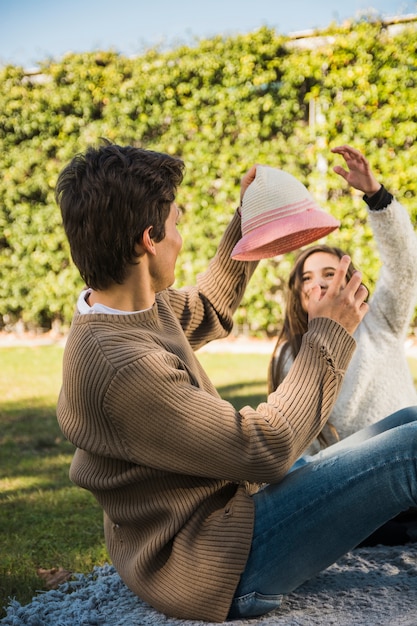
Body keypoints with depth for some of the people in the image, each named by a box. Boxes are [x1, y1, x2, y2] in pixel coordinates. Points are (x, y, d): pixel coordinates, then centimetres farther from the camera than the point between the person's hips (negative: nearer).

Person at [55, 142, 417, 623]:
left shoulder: (132, 305, 0)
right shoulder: (121, 367, -31)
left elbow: (207, 311, 23)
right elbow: (265, 449, -24)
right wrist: (328, 336, -14)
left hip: (221, 509, 10)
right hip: (217, 569, -10)